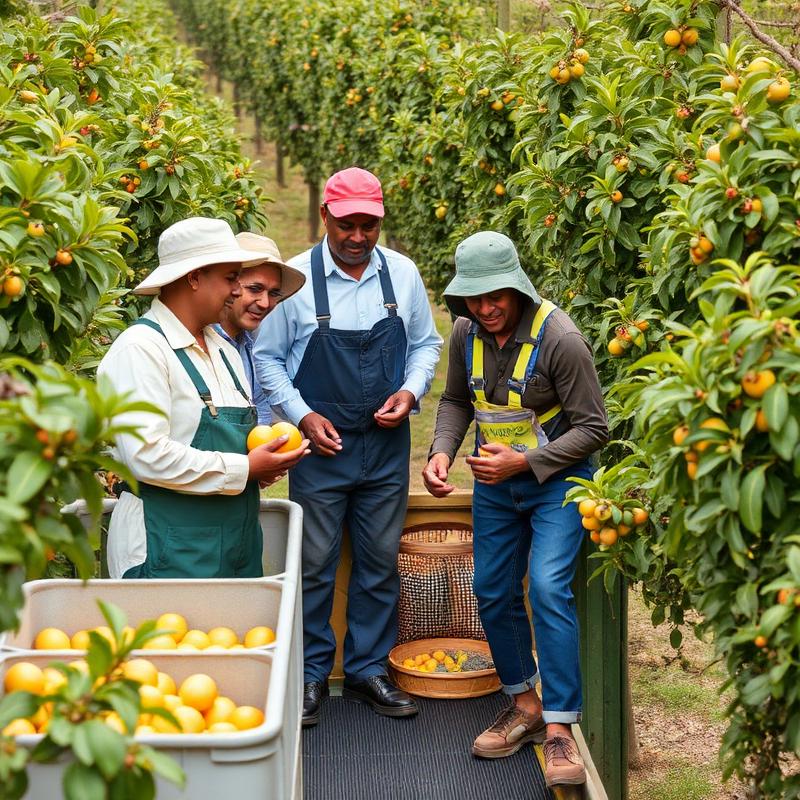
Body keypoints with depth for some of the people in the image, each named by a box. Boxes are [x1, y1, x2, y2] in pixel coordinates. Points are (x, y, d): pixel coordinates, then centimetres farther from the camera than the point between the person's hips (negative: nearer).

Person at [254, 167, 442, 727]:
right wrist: (303, 416, -11)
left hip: (387, 445, 3)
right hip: (320, 445, -3)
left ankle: (368, 670, 24)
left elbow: (426, 344, 12)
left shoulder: (402, 273, 1)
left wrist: (411, 391, -6)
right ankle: (311, 674, 19)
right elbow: (267, 357, 0)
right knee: (315, 565, 4)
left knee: (381, 563, 10)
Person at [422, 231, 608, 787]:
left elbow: (592, 428, -17)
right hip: (494, 482, 6)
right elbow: (457, 401, 12)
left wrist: (523, 461, -24)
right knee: (493, 594, 10)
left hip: (556, 478, -6)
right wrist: (442, 452, -7)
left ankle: (560, 729, -16)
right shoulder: (467, 333, -5)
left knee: (549, 587, -20)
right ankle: (525, 706, 28)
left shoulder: (559, 338, -22)